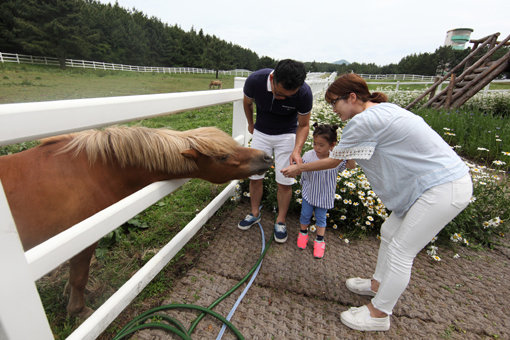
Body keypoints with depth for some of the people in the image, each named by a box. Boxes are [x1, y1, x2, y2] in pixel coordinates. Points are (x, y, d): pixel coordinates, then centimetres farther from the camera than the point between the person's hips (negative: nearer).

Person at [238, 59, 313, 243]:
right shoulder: (255, 80, -25)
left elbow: (303, 125, -14)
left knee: (285, 181, -1)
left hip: (287, 135, -1)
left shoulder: (304, 93, -28)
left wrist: (297, 149, -30)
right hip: (261, 132, 2)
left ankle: (280, 221, 19)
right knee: (255, 176, 5)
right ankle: (255, 213, 26)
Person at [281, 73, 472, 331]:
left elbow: (332, 162, -10)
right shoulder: (382, 110, 10)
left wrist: (299, 168, 4)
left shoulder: (363, 121, -20)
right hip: (445, 179, 10)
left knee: (400, 251, 0)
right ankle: (378, 284, 38)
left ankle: (378, 314, 19)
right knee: (389, 232, 18)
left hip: (444, 189, -10)